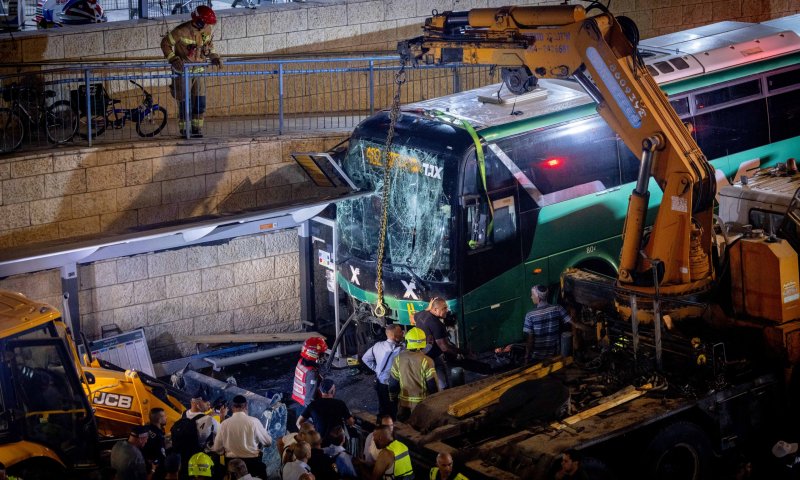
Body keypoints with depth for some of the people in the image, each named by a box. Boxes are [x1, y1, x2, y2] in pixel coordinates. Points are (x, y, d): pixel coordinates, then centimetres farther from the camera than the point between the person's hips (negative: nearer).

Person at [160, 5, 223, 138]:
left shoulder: (208, 30, -4)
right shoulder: (182, 31, -22)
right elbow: (165, 43, -12)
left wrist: (213, 56, 0)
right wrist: (173, 59, -22)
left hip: (199, 70, 5)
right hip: (183, 71, -5)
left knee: (200, 101, 3)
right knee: (185, 103, -4)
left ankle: (197, 128, 15)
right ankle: (184, 131, 7)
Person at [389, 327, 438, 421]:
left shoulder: (398, 359, -7)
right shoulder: (426, 361, -17)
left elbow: (393, 382, 0)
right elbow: (432, 384, -13)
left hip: (403, 402, 3)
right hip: (421, 402, -3)